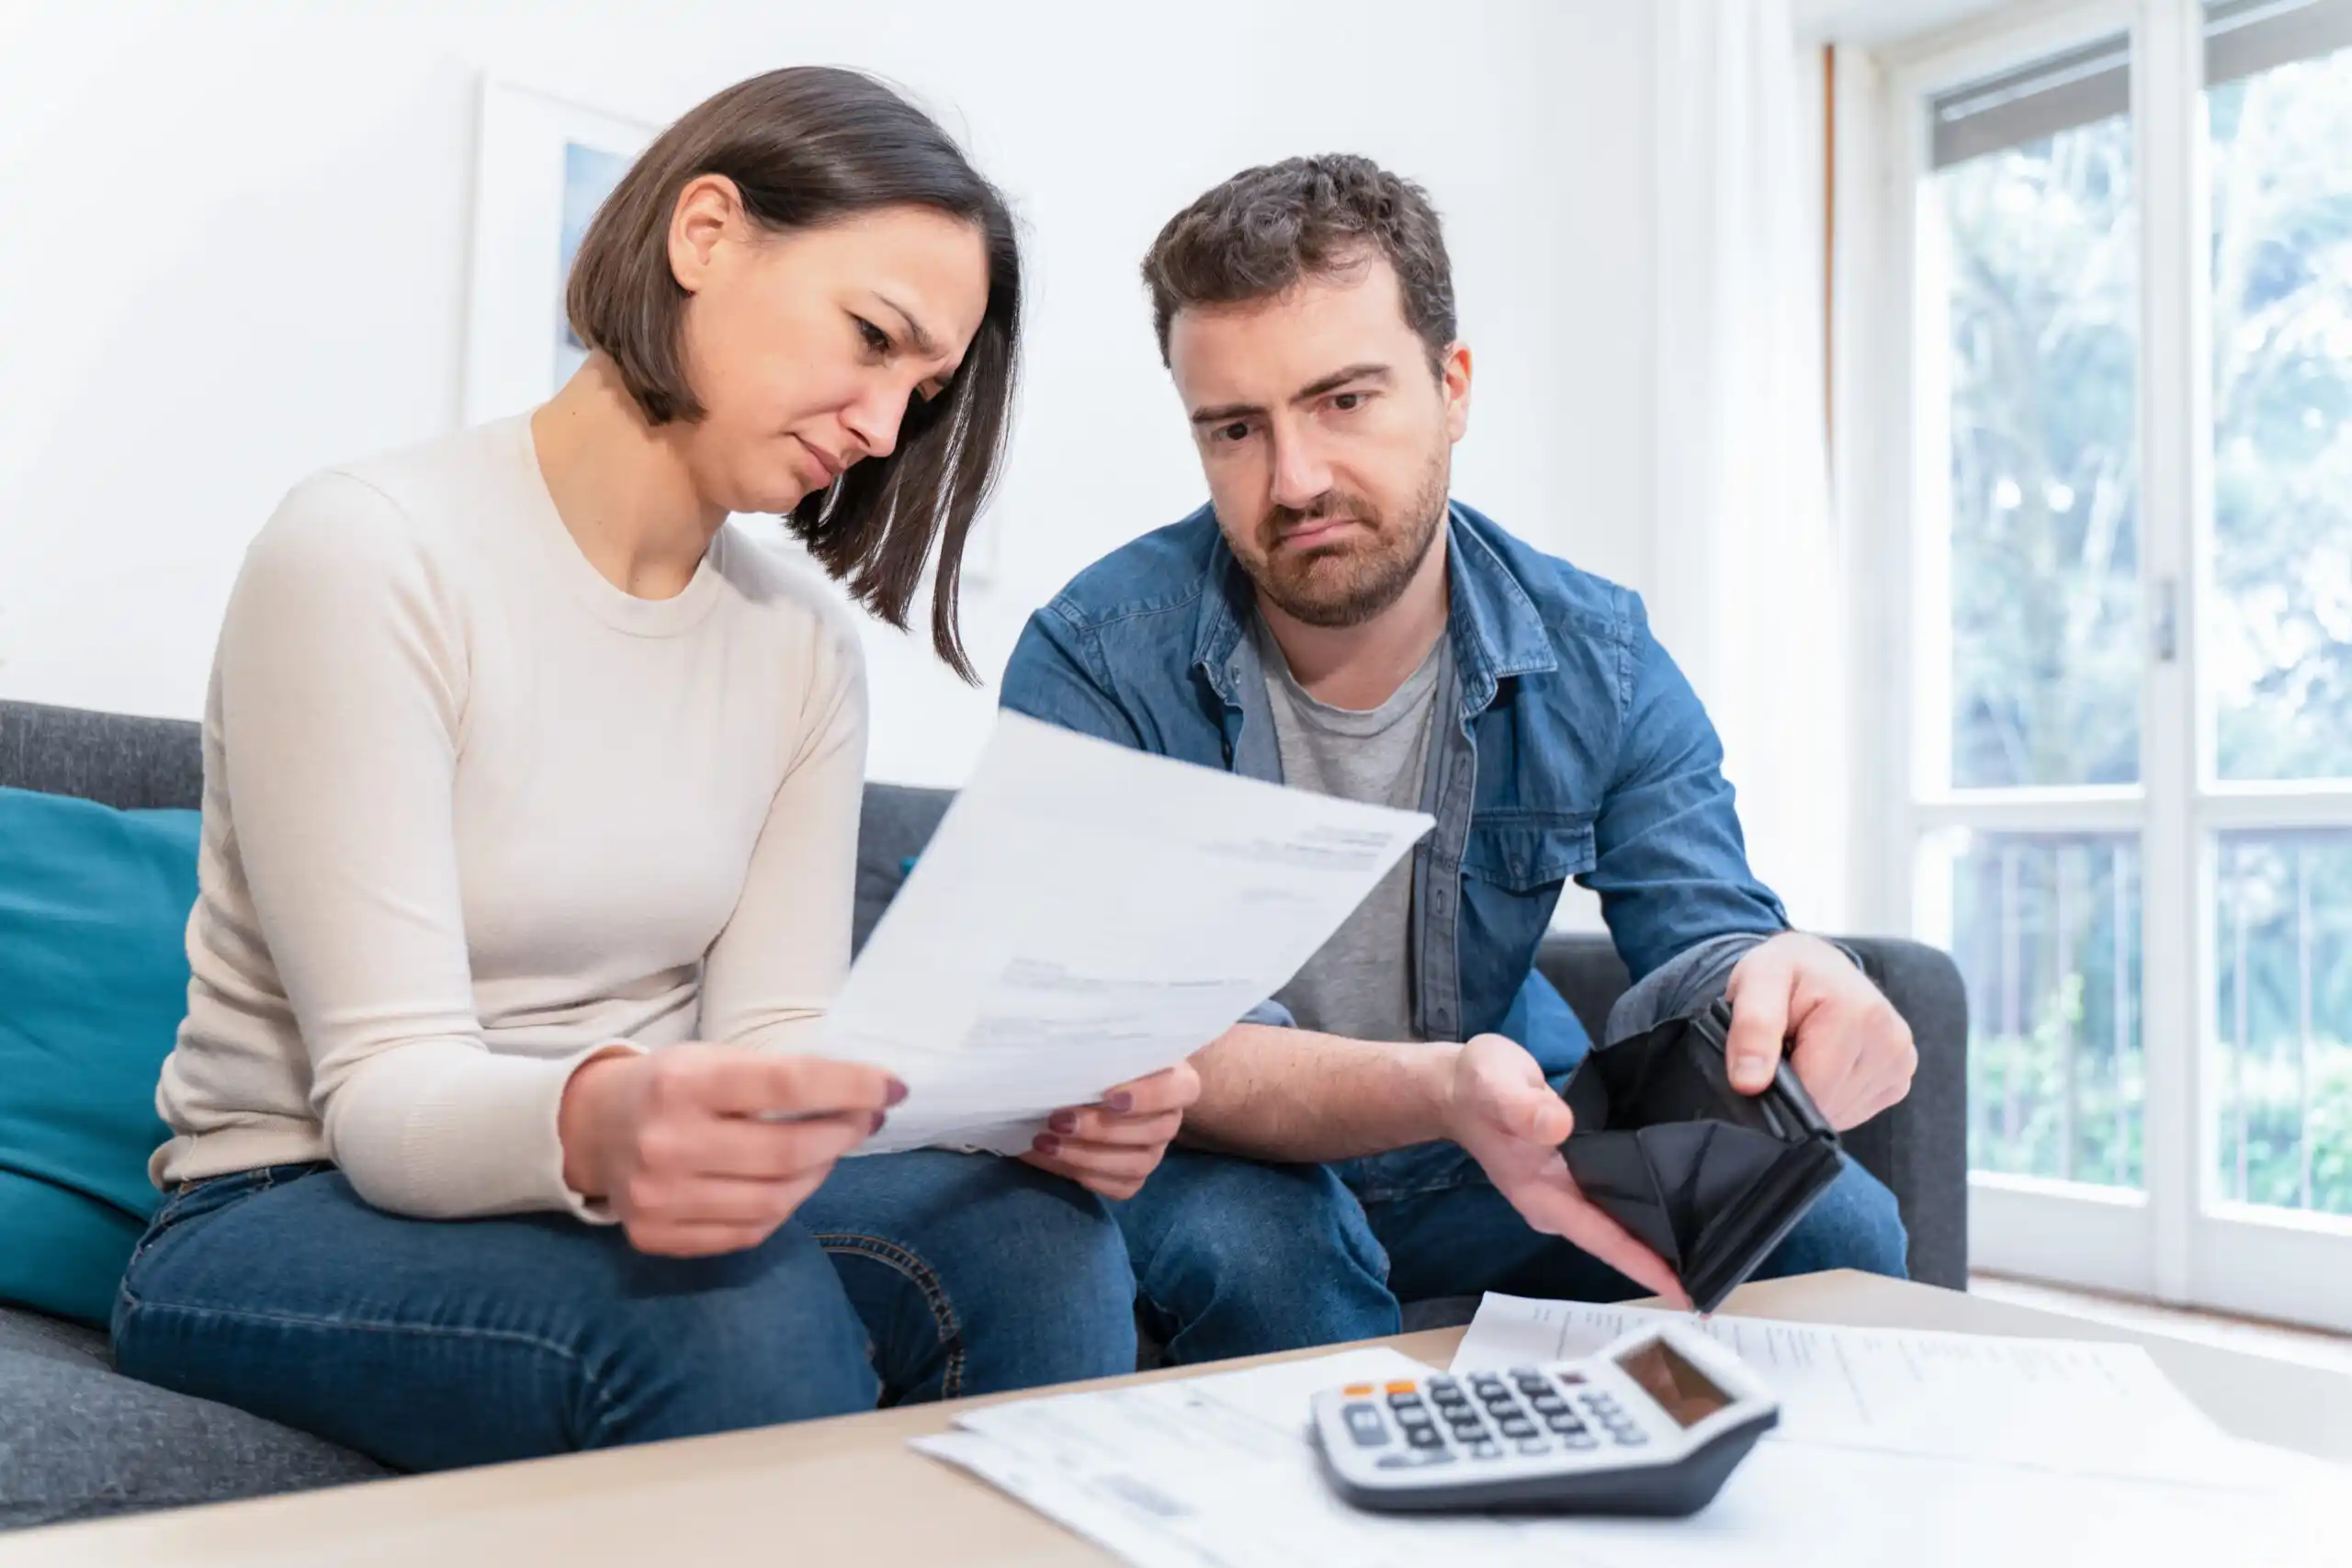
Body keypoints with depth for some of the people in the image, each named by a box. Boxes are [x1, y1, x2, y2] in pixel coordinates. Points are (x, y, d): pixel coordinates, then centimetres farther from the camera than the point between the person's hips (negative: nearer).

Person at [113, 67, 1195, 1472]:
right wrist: (594, 1124, -43)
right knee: (743, 1313, -34)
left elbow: (770, 1041, -5)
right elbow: (386, 1091, -21)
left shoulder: (805, 646, 5)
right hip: (299, 1221, -4)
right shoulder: (368, 559, -14)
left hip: (652, 1199, 5)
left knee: (1039, 1234, -24)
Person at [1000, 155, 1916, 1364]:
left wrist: (1768, 985, -42)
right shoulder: (1099, 662, -20)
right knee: (1248, 1245, -36)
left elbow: (1697, 940, -14)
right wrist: (1436, 1091, -47)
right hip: (1217, 1171, -3)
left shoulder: (1597, 660, -8)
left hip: (1501, 1160, 3)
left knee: (1831, 1224, -16)